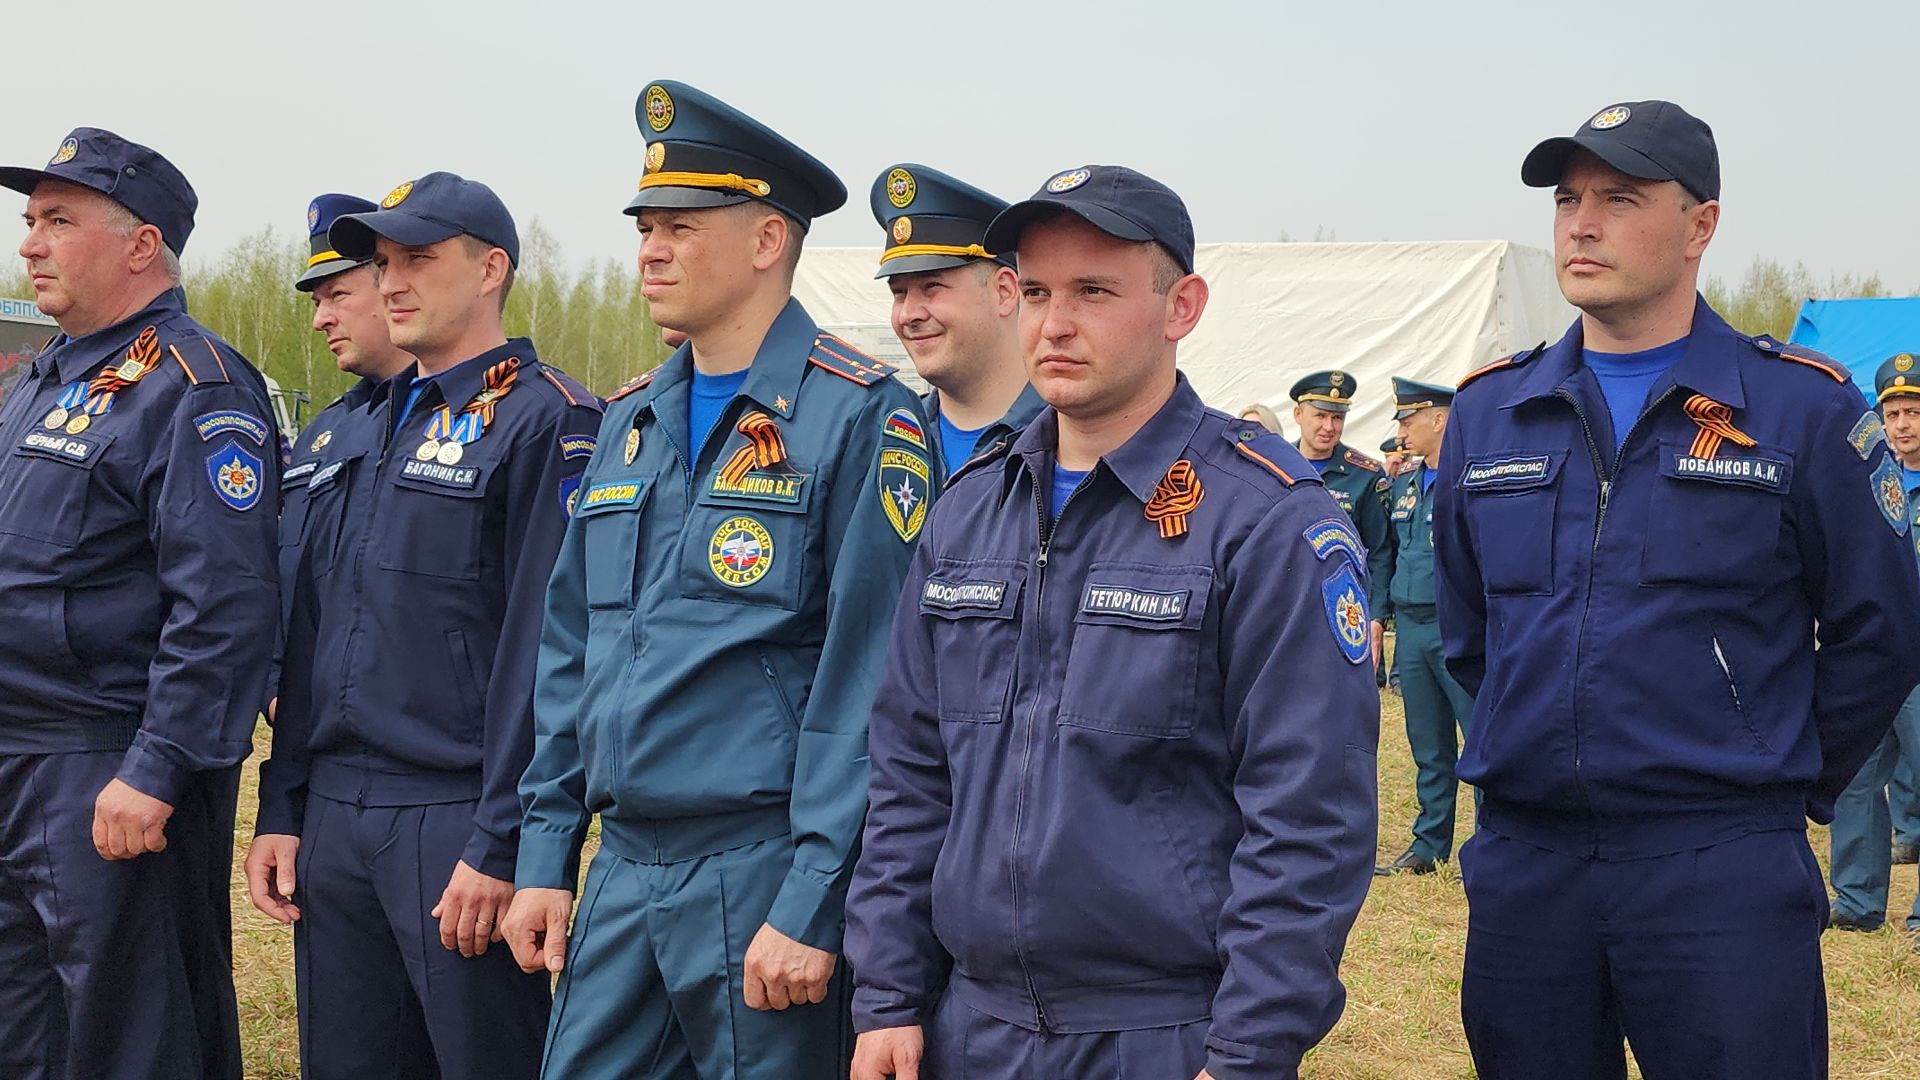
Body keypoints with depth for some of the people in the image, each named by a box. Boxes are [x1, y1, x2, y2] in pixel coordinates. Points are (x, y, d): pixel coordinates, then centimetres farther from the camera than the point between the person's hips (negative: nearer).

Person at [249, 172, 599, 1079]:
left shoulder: (545, 421, -9)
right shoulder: (348, 437, 16)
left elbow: (545, 652, -15)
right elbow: (306, 640, 18)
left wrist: (500, 847, -18)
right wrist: (280, 812, 12)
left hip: (455, 824, -7)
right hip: (332, 825, 7)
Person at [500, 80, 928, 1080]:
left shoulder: (855, 416, -10)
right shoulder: (633, 421, 13)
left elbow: (867, 683, -15)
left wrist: (814, 907, -17)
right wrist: (544, 857, 12)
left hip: (762, 875, -6)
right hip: (623, 874, 7)